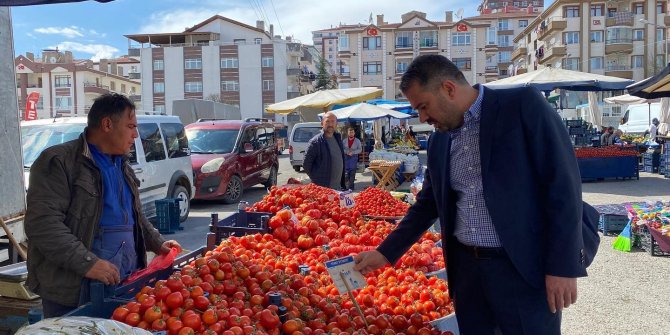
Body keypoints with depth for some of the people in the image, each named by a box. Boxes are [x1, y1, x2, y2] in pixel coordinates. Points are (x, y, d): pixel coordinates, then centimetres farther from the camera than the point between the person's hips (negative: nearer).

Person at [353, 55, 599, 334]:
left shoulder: (523, 105, -9)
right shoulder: (439, 140, 10)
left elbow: (562, 184, -12)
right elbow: (428, 204, 18)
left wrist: (563, 266, -14)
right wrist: (385, 253, 13)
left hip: (525, 269, -5)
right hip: (466, 269, 6)